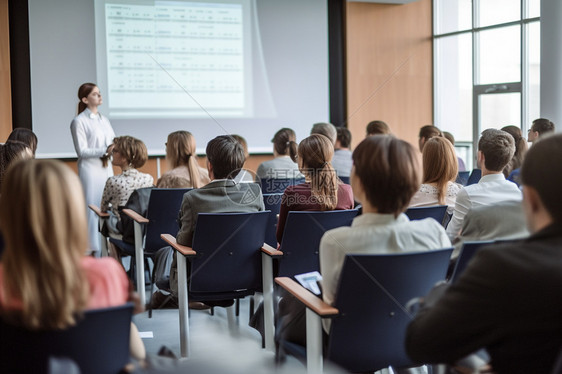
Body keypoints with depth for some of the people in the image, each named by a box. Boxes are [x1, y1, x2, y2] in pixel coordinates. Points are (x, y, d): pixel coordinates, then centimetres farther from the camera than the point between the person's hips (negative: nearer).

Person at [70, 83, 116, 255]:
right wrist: (105, 150, -19)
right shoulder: (79, 121, -5)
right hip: (90, 169, -6)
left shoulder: (104, 120, 16)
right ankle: (93, 248, -1)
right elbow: (82, 151, -11)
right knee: (92, 206, -6)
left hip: (106, 168, 6)